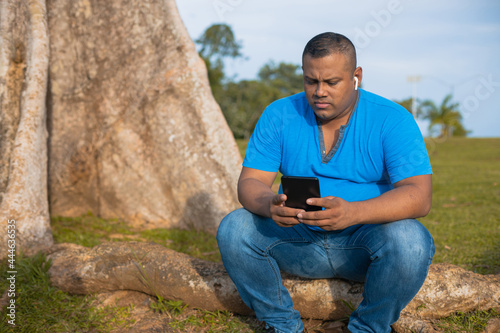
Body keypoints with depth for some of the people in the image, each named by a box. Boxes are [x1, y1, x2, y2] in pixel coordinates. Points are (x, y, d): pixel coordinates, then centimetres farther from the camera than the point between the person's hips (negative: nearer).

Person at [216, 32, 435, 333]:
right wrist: (268, 204, -33)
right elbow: (250, 182, -7)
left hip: (363, 240, -2)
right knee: (233, 229, -21)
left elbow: (419, 196, -21)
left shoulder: (392, 119, -10)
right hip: (299, 240, 2)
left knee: (409, 240, -33)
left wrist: (352, 212, -39)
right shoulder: (279, 116, -1)